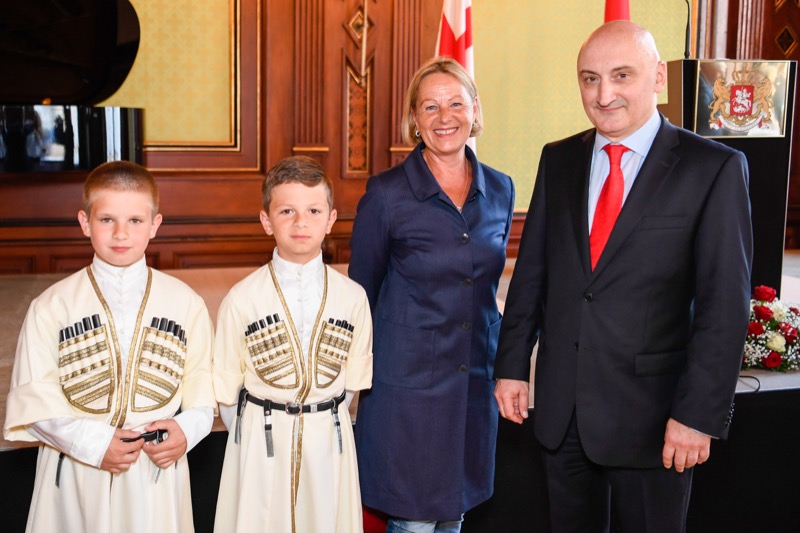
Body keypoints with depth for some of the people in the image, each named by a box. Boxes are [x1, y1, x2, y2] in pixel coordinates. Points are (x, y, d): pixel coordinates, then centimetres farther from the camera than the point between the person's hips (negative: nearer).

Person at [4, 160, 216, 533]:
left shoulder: (185, 303, -1)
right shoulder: (51, 308, -4)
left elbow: (204, 384, 0)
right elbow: (33, 399, -6)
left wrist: (187, 429, -19)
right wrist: (94, 443, -17)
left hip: (158, 472, 1)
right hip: (76, 475, 0)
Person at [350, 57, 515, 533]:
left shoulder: (500, 189, 4)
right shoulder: (386, 193, -9)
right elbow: (362, 292, -1)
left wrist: (503, 356, 13)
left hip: (475, 379, 4)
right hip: (408, 378, -4)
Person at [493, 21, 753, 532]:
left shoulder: (714, 168, -9)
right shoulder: (558, 160, 5)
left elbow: (725, 302, -12)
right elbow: (531, 270, 9)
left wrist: (699, 413, -15)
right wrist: (512, 365, 5)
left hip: (650, 412, -4)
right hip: (561, 407, 4)